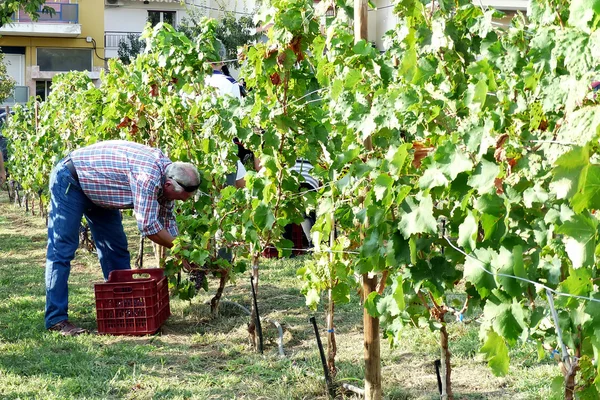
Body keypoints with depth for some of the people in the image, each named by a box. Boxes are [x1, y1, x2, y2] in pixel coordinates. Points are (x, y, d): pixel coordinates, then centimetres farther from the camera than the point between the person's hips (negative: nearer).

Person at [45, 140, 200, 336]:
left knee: (117, 248, 8)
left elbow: (167, 220, 4)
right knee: (62, 250, -11)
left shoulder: (167, 173, -7)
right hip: (70, 180, -10)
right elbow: (148, 226, -32)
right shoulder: (149, 175, -35)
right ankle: (56, 318, -8)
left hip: (98, 188, 10)